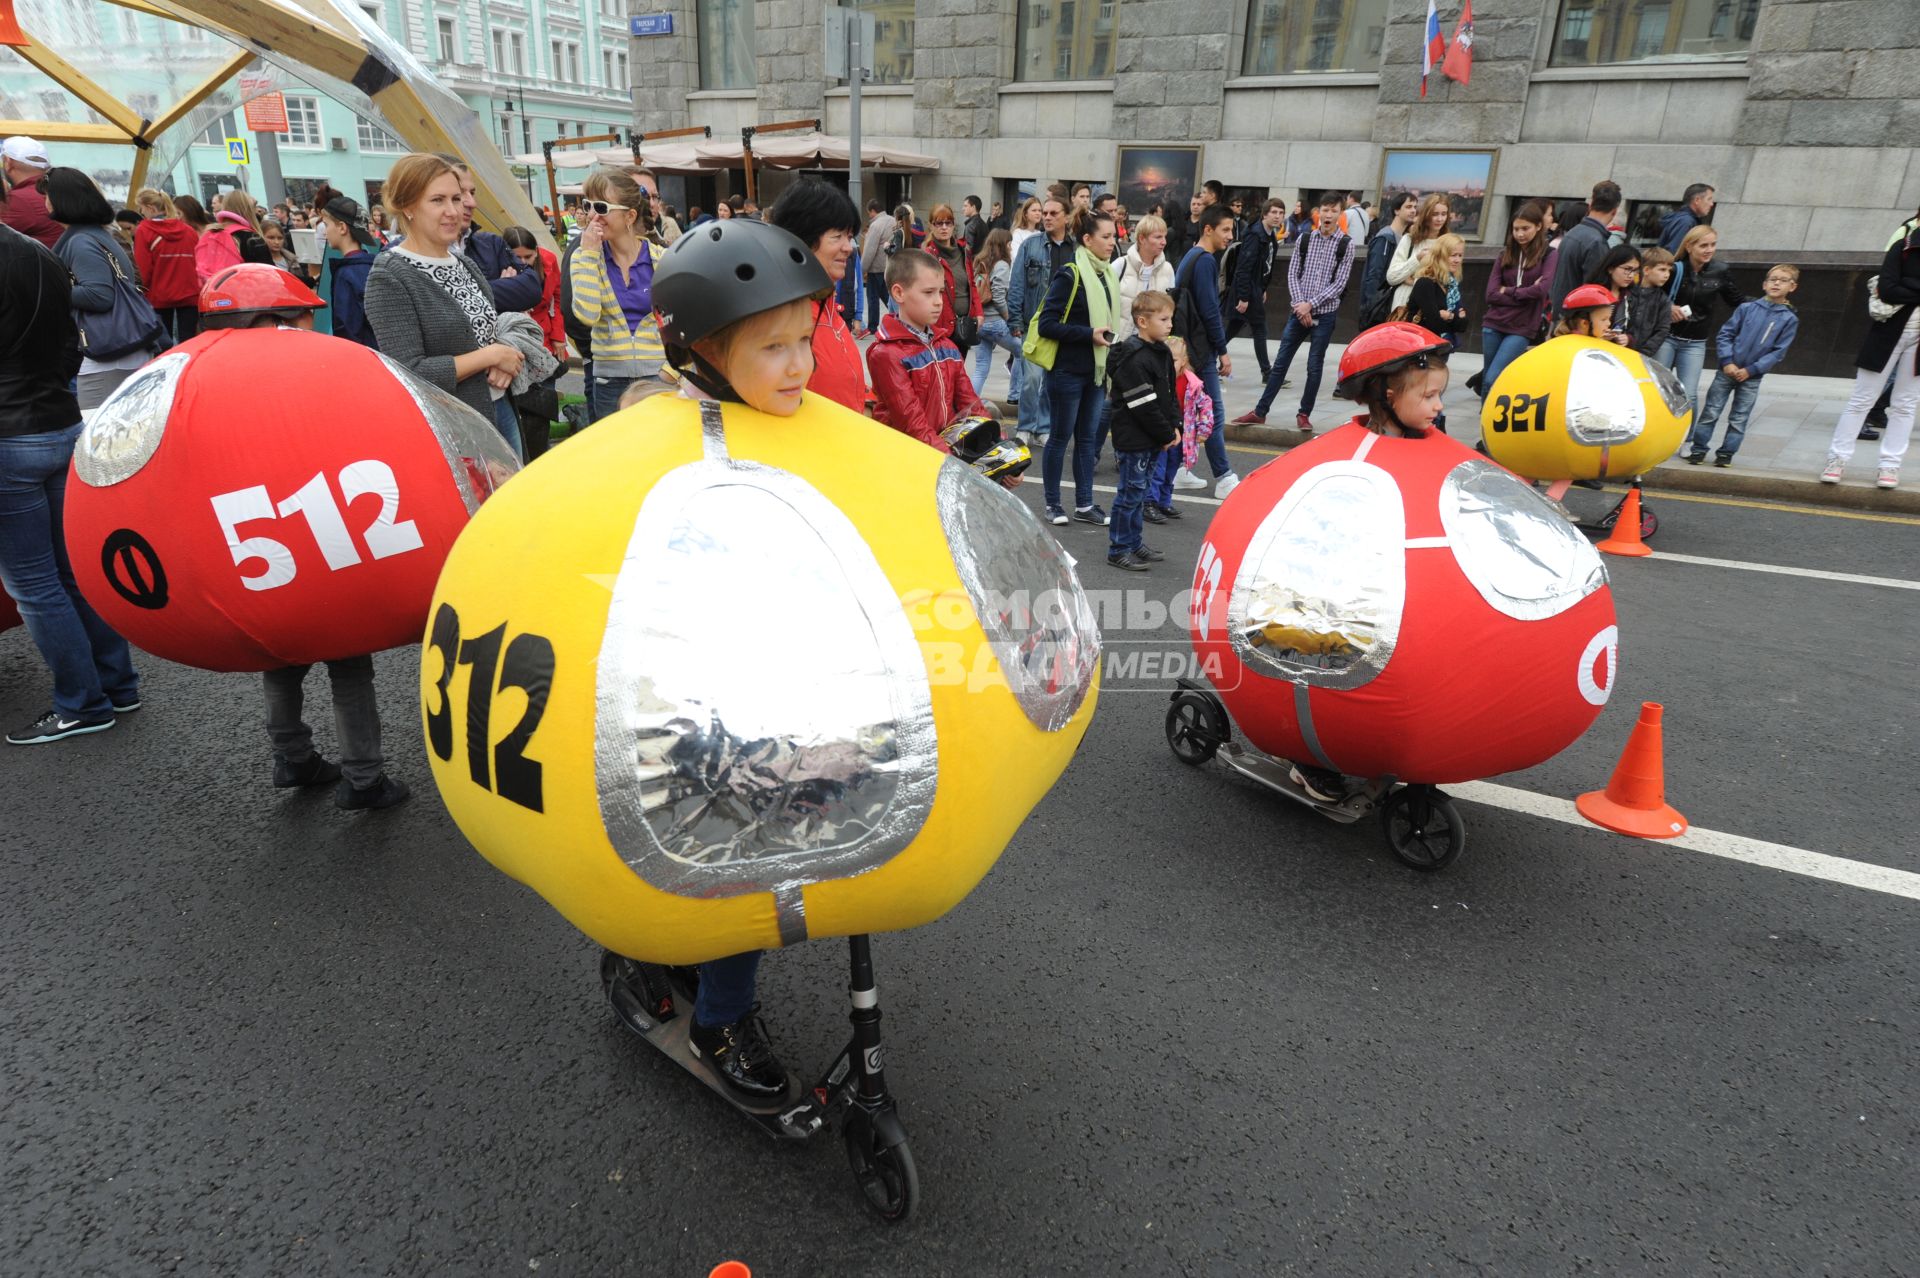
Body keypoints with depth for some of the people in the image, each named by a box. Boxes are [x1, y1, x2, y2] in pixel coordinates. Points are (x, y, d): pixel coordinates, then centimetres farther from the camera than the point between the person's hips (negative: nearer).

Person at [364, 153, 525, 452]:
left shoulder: (464, 261, 9)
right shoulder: (389, 278, -13)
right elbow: (408, 373, -21)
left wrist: (506, 358, -5)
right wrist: (490, 355, -17)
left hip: (501, 411, 7)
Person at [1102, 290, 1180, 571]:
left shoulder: (1163, 353, 11)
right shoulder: (1133, 359, -19)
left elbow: (1171, 393, 17)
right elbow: (1144, 406, -21)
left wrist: (1174, 427, 4)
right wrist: (1167, 435, -14)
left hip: (1155, 439, 9)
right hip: (1134, 440, -9)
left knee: (1141, 491, 16)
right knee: (1131, 492, -2)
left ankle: (1133, 542, 27)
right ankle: (1119, 549, 8)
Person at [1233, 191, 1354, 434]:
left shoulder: (1346, 244, -2)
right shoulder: (1304, 239, 5)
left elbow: (1339, 283, -6)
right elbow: (1292, 273, 4)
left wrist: (1311, 304, -13)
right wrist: (1300, 304, -10)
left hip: (1325, 313, -2)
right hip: (1299, 311, 2)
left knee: (1314, 366, 3)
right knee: (1281, 362, 5)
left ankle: (1304, 414, 16)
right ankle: (1259, 412, 11)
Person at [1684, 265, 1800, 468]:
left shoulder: (1789, 319, -1)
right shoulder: (1746, 308, -1)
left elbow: (1778, 352, -3)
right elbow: (1725, 334, -1)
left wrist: (1751, 370, -12)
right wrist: (1727, 362, -11)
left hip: (1752, 377, 0)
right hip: (1727, 370, 0)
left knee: (1739, 419, 6)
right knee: (1710, 412, 2)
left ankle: (1726, 453, 15)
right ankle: (1698, 449, 10)